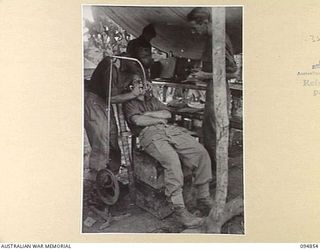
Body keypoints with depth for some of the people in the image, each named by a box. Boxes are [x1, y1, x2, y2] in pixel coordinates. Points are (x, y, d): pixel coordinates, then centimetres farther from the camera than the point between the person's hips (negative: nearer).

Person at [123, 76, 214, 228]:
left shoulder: (152, 99, 34)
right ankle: (179, 209, -32)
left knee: (201, 153, -17)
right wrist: (158, 119, 5)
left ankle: (204, 199, -10)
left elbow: (167, 114, 17)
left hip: (170, 130, 6)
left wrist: (149, 114, 5)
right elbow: (138, 120, -3)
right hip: (150, 134, -6)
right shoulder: (129, 103, 17)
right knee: (172, 159, -36)